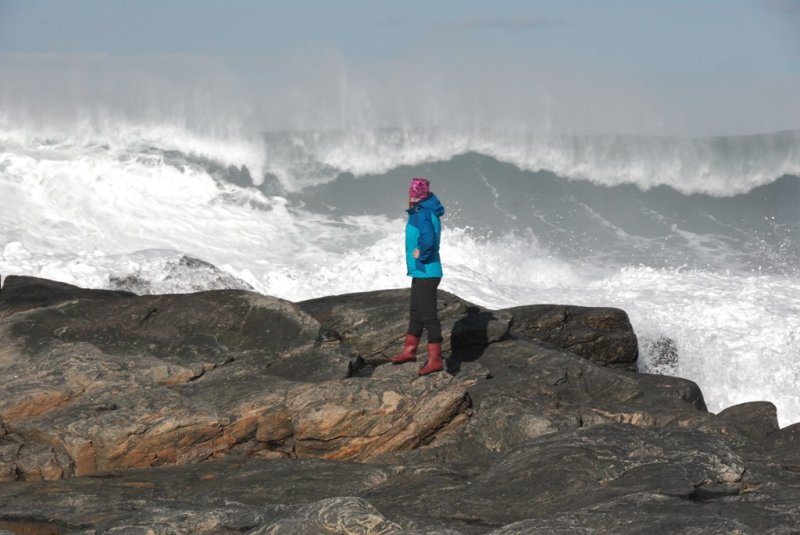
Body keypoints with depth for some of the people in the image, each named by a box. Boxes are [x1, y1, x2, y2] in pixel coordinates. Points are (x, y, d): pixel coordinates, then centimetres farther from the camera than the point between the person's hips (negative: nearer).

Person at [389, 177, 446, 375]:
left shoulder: (422, 214, -21)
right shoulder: (429, 211, 8)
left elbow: (428, 239, -37)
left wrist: (421, 256, -20)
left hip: (425, 273, -10)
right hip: (422, 272, 10)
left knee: (428, 315, -4)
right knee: (415, 312, 20)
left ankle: (435, 360, 1)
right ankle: (409, 350, 33)